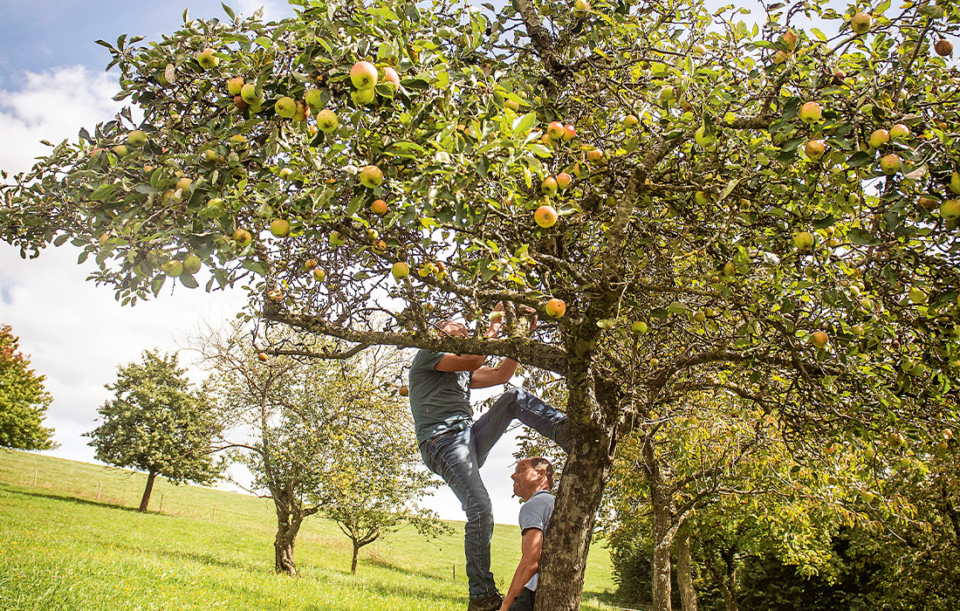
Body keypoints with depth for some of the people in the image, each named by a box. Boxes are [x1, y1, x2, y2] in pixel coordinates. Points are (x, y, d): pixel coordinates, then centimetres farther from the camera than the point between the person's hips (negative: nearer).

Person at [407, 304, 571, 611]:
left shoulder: (463, 372, 29)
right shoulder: (427, 354, 4)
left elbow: (501, 374, 20)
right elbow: (474, 360, -11)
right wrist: (495, 322, -4)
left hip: (471, 437, 8)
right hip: (442, 443, -8)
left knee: (515, 398, -2)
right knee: (480, 509, -22)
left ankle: (566, 431, -23)